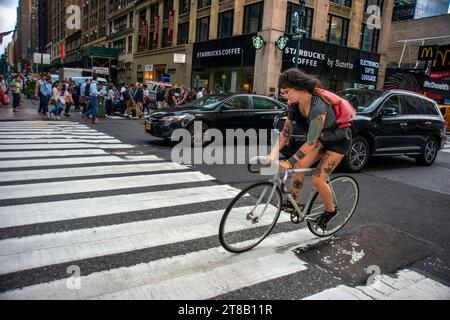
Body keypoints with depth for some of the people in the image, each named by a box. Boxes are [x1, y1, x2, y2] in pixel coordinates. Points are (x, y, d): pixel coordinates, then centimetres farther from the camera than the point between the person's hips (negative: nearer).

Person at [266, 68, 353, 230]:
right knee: (299, 166, -8)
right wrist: (273, 154, -25)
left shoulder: (318, 107, -37)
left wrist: (289, 162, -35)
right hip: (321, 139, 7)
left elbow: (311, 143, -36)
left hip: (338, 141, -7)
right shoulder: (294, 104, -14)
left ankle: (330, 210, 14)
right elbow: (286, 132, -12)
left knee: (317, 179, -12)